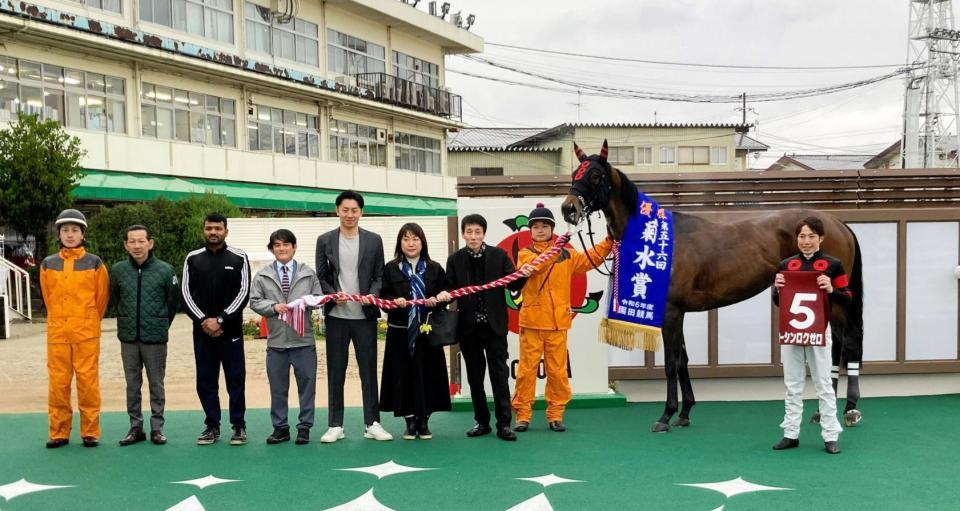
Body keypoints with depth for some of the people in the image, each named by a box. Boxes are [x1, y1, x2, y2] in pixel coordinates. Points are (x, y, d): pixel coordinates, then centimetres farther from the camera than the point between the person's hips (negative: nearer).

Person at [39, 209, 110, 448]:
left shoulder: (95, 263, -1)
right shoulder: (47, 264, 5)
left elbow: (102, 297, 6)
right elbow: (48, 297, 15)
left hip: (87, 333, -2)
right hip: (57, 333, 2)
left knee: (88, 382, 0)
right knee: (58, 383, 5)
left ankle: (91, 432, 8)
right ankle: (59, 432, 14)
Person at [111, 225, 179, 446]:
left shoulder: (165, 270, -7)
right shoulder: (118, 270, -1)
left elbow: (173, 301, 5)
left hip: (156, 339, -2)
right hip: (128, 338, 2)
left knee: (156, 385, 6)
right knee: (132, 385, 10)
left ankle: (157, 428, 16)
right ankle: (135, 427, 20)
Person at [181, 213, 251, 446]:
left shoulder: (239, 258, 1)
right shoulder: (193, 258, 7)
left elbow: (244, 292, -5)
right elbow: (186, 293, 3)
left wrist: (220, 320, -12)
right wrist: (204, 320, -10)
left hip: (231, 330, -2)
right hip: (202, 330, 2)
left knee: (236, 380, 0)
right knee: (205, 381, 6)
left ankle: (239, 426, 8)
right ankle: (212, 426, 16)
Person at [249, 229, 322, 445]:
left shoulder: (308, 273, 6)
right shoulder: (262, 275, 6)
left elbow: (319, 298, 4)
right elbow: (255, 301, 3)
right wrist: (273, 306, -13)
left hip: (303, 340, -1)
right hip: (276, 340, 1)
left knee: (307, 384, 4)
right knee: (278, 387, 8)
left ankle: (304, 427, 14)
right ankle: (280, 427, 18)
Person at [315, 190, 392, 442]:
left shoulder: (374, 240, 4)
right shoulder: (325, 241, 5)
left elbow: (379, 276, 5)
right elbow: (320, 277, 5)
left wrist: (372, 295, -13)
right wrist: (333, 294, -13)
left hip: (364, 315, 0)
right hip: (336, 315, 0)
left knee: (368, 369, 4)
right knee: (335, 370, 5)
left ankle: (372, 423, 12)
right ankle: (335, 424, 13)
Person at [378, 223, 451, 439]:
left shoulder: (434, 269, 8)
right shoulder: (390, 269, 5)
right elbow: (383, 296, 2)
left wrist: (436, 301, -11)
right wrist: (395, 301, -17)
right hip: (400, 332, 0)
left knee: (426, 375, 1)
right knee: (403, 375, 1)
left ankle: (424, 421, 13)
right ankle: (410, 421, 13)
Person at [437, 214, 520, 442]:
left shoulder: (499, 255, 0)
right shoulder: (455, 259, 3)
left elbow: (514, 284, -1)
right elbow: (450, 288, 1)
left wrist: (523, 275, -21)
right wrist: (444, 294, -21)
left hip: (494, 325, -2)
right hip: (468, 326, 2)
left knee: (499, 374, -2)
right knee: (475, 376, 10)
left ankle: (503, 423, 4)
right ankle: (482, 421, 21)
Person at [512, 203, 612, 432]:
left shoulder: (566, 255, 13)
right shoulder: (525, 254, 4)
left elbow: (590, 259, 17)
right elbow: (535, 265, -17)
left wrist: (610, 240, 9)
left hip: (558, 321, 2)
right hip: (531, 320, -2)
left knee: (558, 370, 5)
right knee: (527, 368, 0)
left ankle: (555, 415, 15)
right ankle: (522, 415, 8)